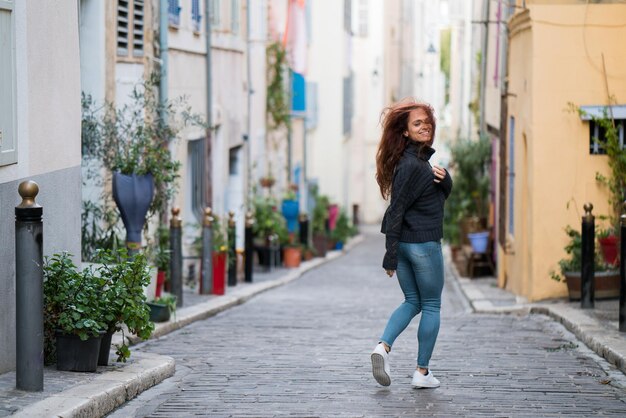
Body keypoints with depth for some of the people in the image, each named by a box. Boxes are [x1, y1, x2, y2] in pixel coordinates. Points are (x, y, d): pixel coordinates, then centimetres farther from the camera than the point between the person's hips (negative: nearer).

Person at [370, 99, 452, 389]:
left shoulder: (421, 158, 12)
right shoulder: (412, 164, -17)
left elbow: (446, 191, 11)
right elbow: (396, 210, -19)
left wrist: (443, 177, -13)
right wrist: (391, 256, -19)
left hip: (404, 243, 9)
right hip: (423, 243, -9)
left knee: (412, 302, 17)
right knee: (431, 306, 5)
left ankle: (383, 346, -3)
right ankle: (422, 372, 9)